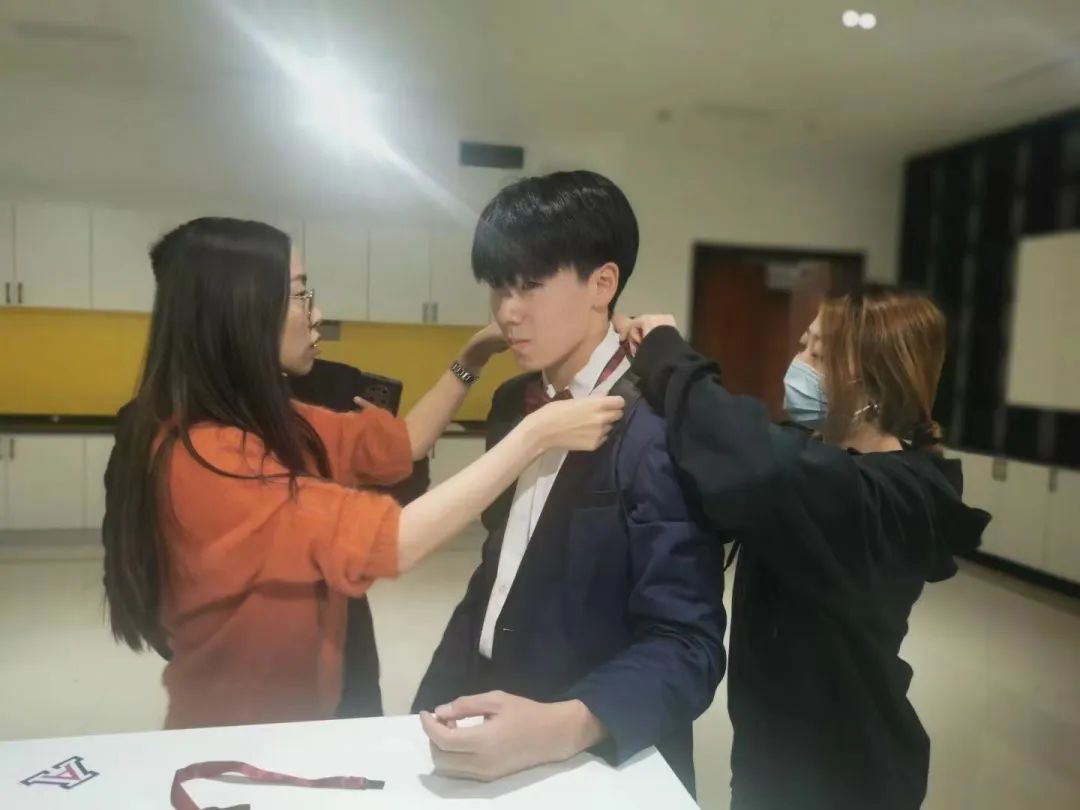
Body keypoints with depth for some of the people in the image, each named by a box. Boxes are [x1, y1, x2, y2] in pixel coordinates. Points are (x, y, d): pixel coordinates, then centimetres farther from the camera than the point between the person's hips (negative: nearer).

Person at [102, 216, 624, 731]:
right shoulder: (200, 458, -28)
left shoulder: (267, 422, -1)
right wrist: (537, 433, -29)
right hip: (233, 740, -8)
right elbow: (390, 541, -33)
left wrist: (475, 356, 0)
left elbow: (397, 444, 8)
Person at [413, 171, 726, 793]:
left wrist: (563, 726, -36)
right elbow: (499, 576, 7)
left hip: (597, 763, -6)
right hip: (484, 723, 7)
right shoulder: (513, 404, 1)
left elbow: (685, 645, -22)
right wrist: (435, 707, 1)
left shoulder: (661, 431, -21)